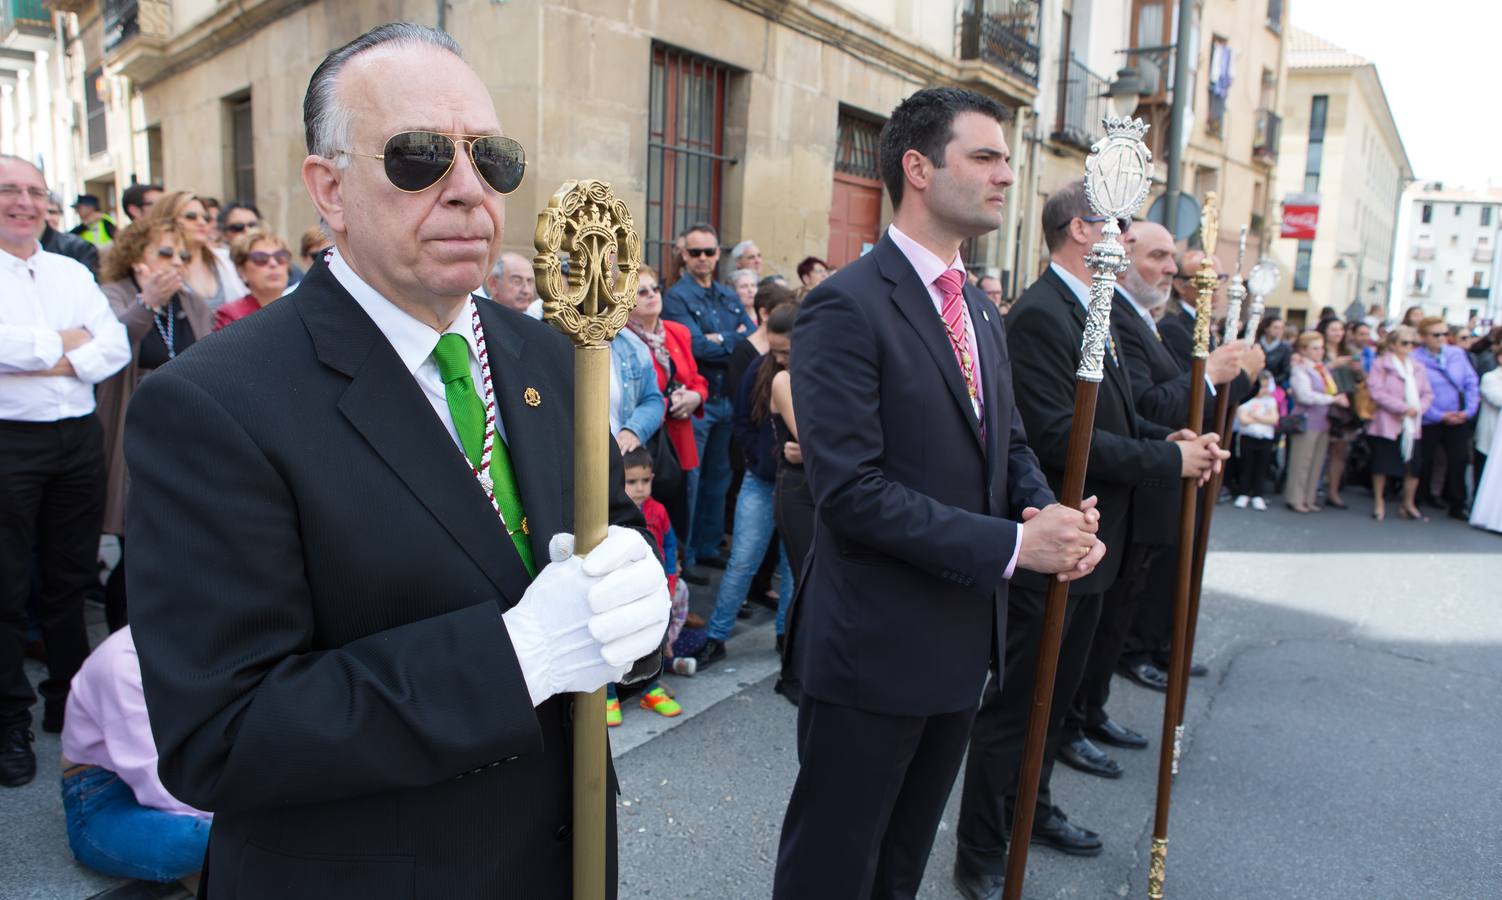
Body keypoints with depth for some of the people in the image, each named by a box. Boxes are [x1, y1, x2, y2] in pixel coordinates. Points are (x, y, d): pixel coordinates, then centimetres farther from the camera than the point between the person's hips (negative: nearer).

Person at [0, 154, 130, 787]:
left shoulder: (73, 274, 13)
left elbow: (116, 346, 3)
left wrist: (59, 361, -13)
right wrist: (62, 342, -8)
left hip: (78, 436, 5)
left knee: (71, 578, 14)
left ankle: (70, 702, 28)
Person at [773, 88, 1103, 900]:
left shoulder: (980, 310, 11)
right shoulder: (847, 306, -17)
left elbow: (1010, 444, 15)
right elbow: (850, 490, -24)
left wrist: (1051, 512, -6)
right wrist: (1012, 544, -21)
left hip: (960, 643, 8)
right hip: (874, 649, -8)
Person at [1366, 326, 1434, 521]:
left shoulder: (1418, 368, 12)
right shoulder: (1380, 365, -4)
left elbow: (1428, 394, 10)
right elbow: (1376, 392, -14)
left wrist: (1417, 409, -9)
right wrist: (1403, 407, -17)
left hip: (1412, 425, 5)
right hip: (1386, 423, -5)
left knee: (1414, 466, 5)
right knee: (1382, 465, 2)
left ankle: (1408, 504, 21)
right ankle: (1379, 503, 17)